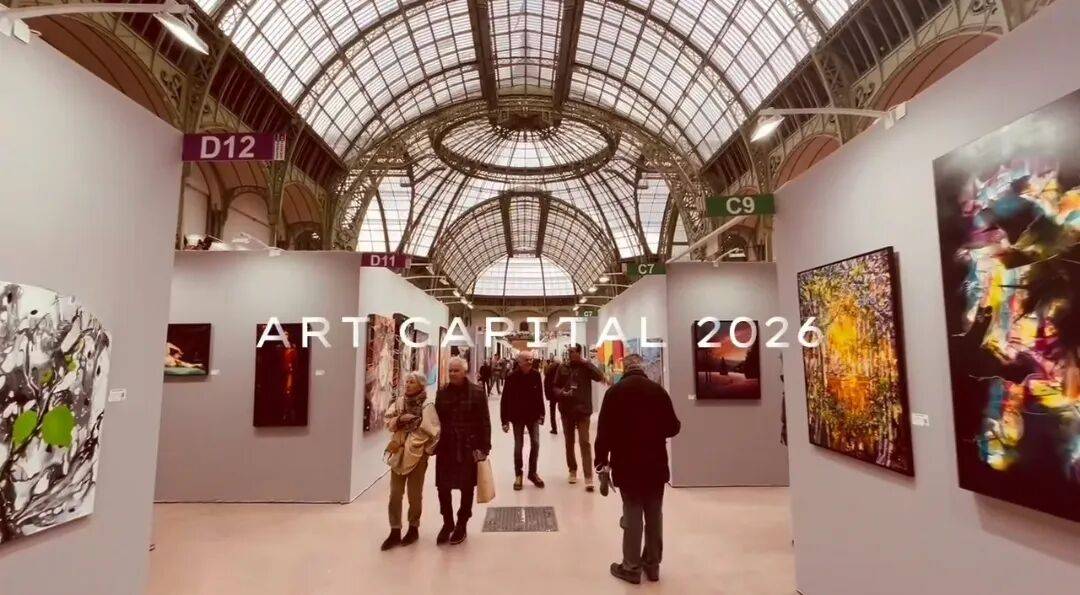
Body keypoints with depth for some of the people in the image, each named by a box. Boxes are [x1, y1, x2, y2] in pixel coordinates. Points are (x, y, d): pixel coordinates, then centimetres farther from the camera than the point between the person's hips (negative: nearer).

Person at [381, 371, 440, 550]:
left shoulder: (427, 405, -11)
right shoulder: (399, 401, 5)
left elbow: (427, 431, -17)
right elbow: (387, 418, 0)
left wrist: (402, 442, -18)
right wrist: (399, 419, -19)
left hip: (417, 454, -4)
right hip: (398, 453, 5)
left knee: (414, 494, 8)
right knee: (395, 493, 6)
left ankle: (414, 528, 27)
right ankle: (395, 531, 17)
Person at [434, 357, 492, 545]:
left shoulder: (477, 393, -7)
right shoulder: (442, 393, 4)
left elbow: (484, 422, -7)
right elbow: (436, 420, 9)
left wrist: (484, 447, -12)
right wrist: (433, 445, 7)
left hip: (468, 448, -3)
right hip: (445, 447, 3)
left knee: (467, 487, 9)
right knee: (443, 486, 6)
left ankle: (461, 525, 28)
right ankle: (447, 523, 29)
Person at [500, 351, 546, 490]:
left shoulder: (536, 375, -5)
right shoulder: (512, 377, -14)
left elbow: (540, 396, 2)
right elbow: (505, 399, -12)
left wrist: (541, 414, 0)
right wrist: (505, 420, -13)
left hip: (533, 416, 2)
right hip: (517, 416, -2)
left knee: (535, 444, 3)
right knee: (518, 446, 7)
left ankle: (532, 472, 21)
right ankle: (518, 475, 22)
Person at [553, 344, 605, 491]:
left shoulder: (586, 367, -4)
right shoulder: (562, 368, 3)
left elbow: (600, 377, -20)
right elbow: (555, 387, 8)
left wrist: (585, 361, -22)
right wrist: (562, 392, -14)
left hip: (583, 410, -3)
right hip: (566, 410, 3)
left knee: (584, 443, -8)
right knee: (569, 443, 14)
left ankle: (588, 478, -6)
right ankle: (572, 470, 32)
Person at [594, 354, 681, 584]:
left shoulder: (614, 392, -9)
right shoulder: (658, 390, -2)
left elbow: (604, 430, -10)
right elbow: (673, 427, 1)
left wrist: (602, 459, -1)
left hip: (627, 464, -2)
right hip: (655, 463, 3)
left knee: (632, 515, 6)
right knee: (654, 514, 14)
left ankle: (631, 567, 13)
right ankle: (653, 564, 24)